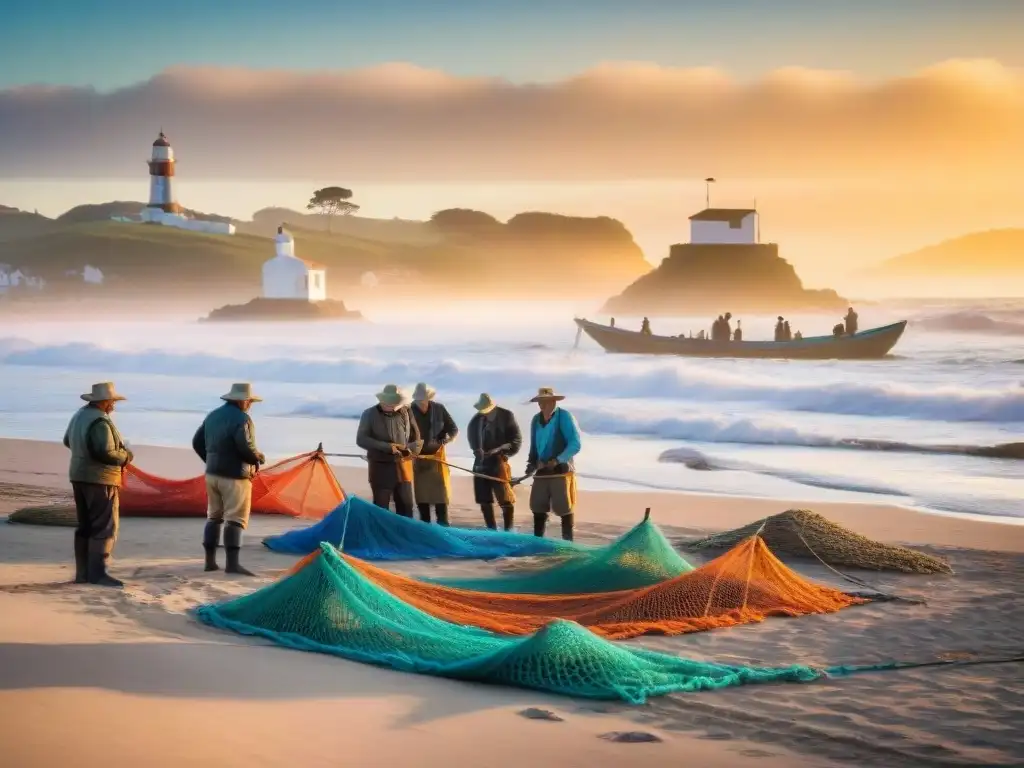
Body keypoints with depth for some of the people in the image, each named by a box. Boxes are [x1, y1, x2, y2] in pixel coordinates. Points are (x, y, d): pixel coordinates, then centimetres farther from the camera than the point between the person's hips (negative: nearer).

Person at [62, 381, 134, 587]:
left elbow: (68, 441, 24)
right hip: (100, 480, -10)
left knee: (85, 527, 13)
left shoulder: (79, 415, 10)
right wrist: (125, 456, -10)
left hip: (80, 477, 10)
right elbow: (105, 453, -26)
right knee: (105, 527, -6)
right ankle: (97, 573, -9)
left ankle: (82, 572, 15)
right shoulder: (100, 422, -20)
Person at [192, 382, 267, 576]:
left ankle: (210, 561, 14)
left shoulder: (213, 415, 11)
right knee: (235, 519, -6)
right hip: (234, 476, -8)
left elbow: (197, 443, 15)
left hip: (212, 474, 8)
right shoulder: (241, 418, -15)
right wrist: (259, 458, -4)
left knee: (214, 516, 13)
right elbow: (245, 447, -24)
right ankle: (232, 563, -11)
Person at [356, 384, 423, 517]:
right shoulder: (369, 415, -6)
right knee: (381, 507, -1)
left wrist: (410, 449, -12)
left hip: (403, 467, 3)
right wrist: (387, 447, -20)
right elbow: (361, 439, -11)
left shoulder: (405, 413, 3)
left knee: (406, 506, 6)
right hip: (381, 467, -3)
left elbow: (416, 437, 11)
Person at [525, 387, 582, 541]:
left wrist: (557, 460, -22)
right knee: (538, 507, 8)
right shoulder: (536, 420, 8)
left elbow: (575, 444, -14)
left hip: (561, 470, -6)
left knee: (564, 508, -2)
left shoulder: (564, 417, -10)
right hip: (542, 470, 6)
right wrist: (532, 462, 1)